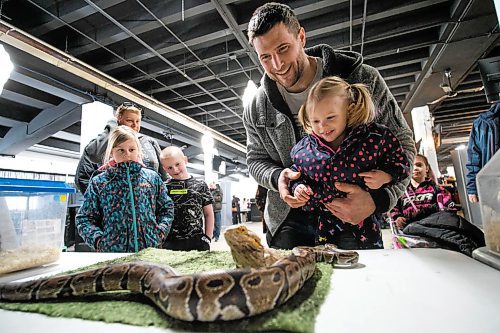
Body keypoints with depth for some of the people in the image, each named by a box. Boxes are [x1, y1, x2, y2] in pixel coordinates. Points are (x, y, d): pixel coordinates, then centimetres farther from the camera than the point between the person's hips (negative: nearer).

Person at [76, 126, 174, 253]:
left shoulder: (153, 178, 5)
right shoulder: (98, 182, 3)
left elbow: (166, 209, 10)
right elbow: (84, 219, 6)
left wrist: (160, 233, -3)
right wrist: (98, 240, -8)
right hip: (111, 252, 0)